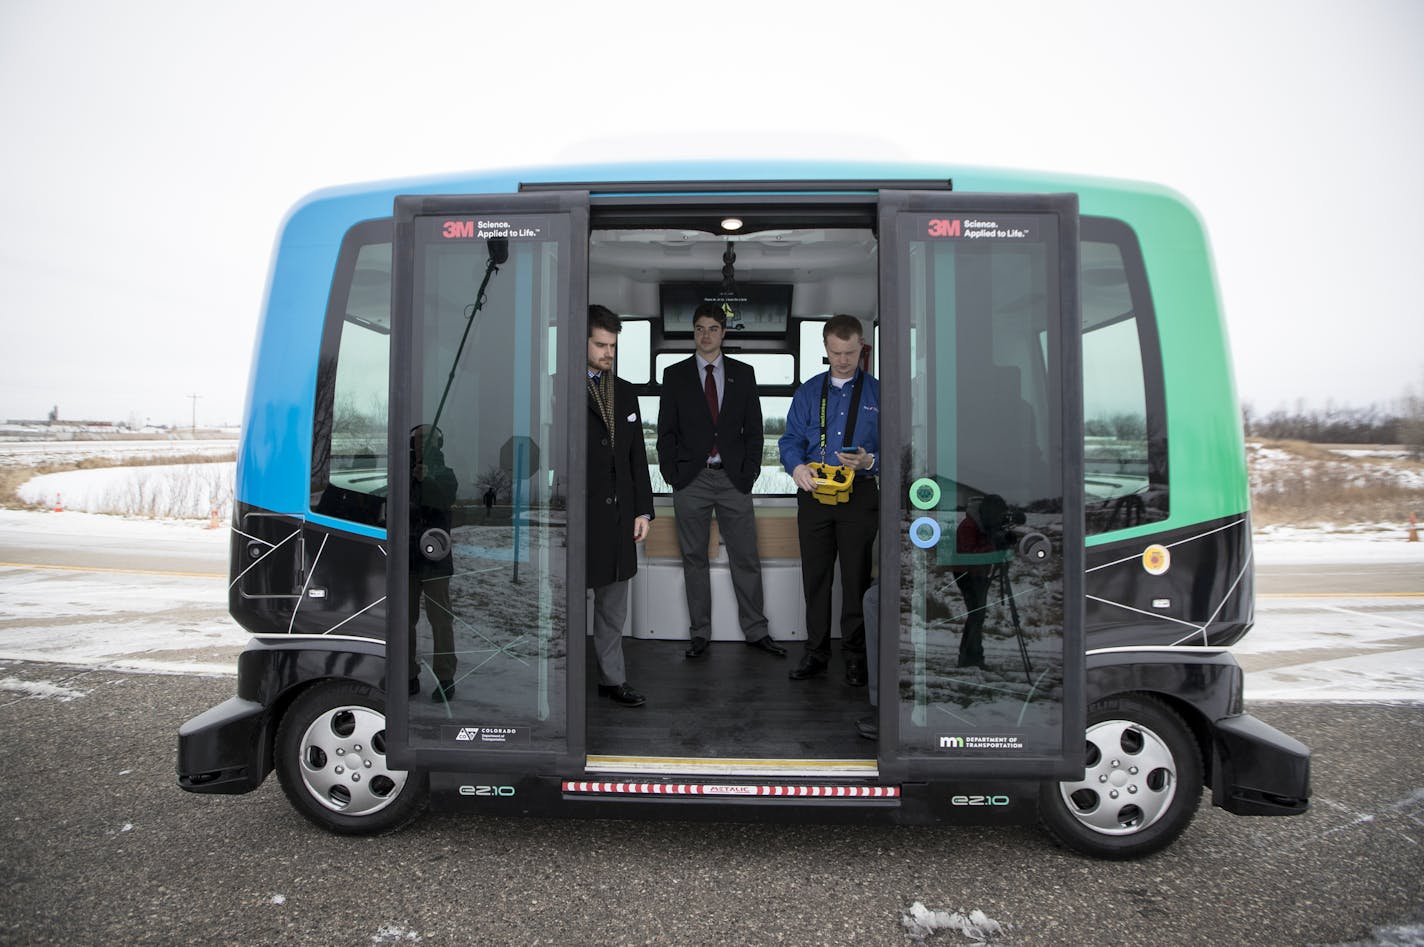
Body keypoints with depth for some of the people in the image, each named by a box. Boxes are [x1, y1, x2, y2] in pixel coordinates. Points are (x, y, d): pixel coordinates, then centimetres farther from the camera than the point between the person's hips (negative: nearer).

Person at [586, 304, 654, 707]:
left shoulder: (625, 393, 12)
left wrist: (643, 510, 9)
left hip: (618, 516, 6)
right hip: (581, 517, -6)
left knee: (613, 606, 15)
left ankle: (612, 678, 27)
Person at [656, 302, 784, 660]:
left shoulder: (743, 373, 8)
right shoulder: (675, 375, 5)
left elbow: (753, 427, 7)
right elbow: (666, 430, 4)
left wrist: (749, 472, -2)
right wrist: (671, 475, -4)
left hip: (733, 479, 1)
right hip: (691, 480, 0)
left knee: (746, 558, 4)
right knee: (694, 559, 7)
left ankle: (756, 631, 16)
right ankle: (700, 633, 17)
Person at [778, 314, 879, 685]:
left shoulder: (878, 393, 3)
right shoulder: (808, 391, 9)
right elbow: (790, 439, 4)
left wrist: (870, 461, -20)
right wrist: (797, 467, -17)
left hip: (859, 496, -2)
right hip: (813, 494, 2)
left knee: (856, 577, 4)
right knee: (815, 575, 8)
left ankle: (855, 655, 17)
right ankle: (816, 652, 20)